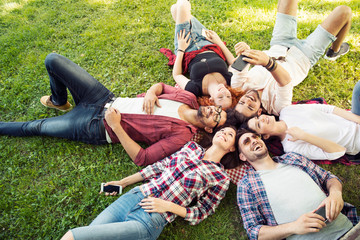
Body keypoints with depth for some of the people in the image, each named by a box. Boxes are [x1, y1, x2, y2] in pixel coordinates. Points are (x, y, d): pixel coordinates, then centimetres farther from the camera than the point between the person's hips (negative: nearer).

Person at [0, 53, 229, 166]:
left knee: (35, 127, 3)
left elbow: (141, 158, -22)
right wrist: (151, 93, -12)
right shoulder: (190, 98, -4)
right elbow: (161, 86, 12)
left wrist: (115, 125, -25)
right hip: (105, 98, 6)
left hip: (98, 127, -5)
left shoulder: (182, 135, -21)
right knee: (53, 60, 5)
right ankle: (59, 102, 32)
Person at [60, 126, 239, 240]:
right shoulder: (192, 146, 13)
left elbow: (199, 214, 3)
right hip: (133, 197, 5)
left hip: (151, 220, -4)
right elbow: (160, 166, 14)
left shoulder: (221, 178, 1)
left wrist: (168, 206, -12)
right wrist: (122, 182, 15)